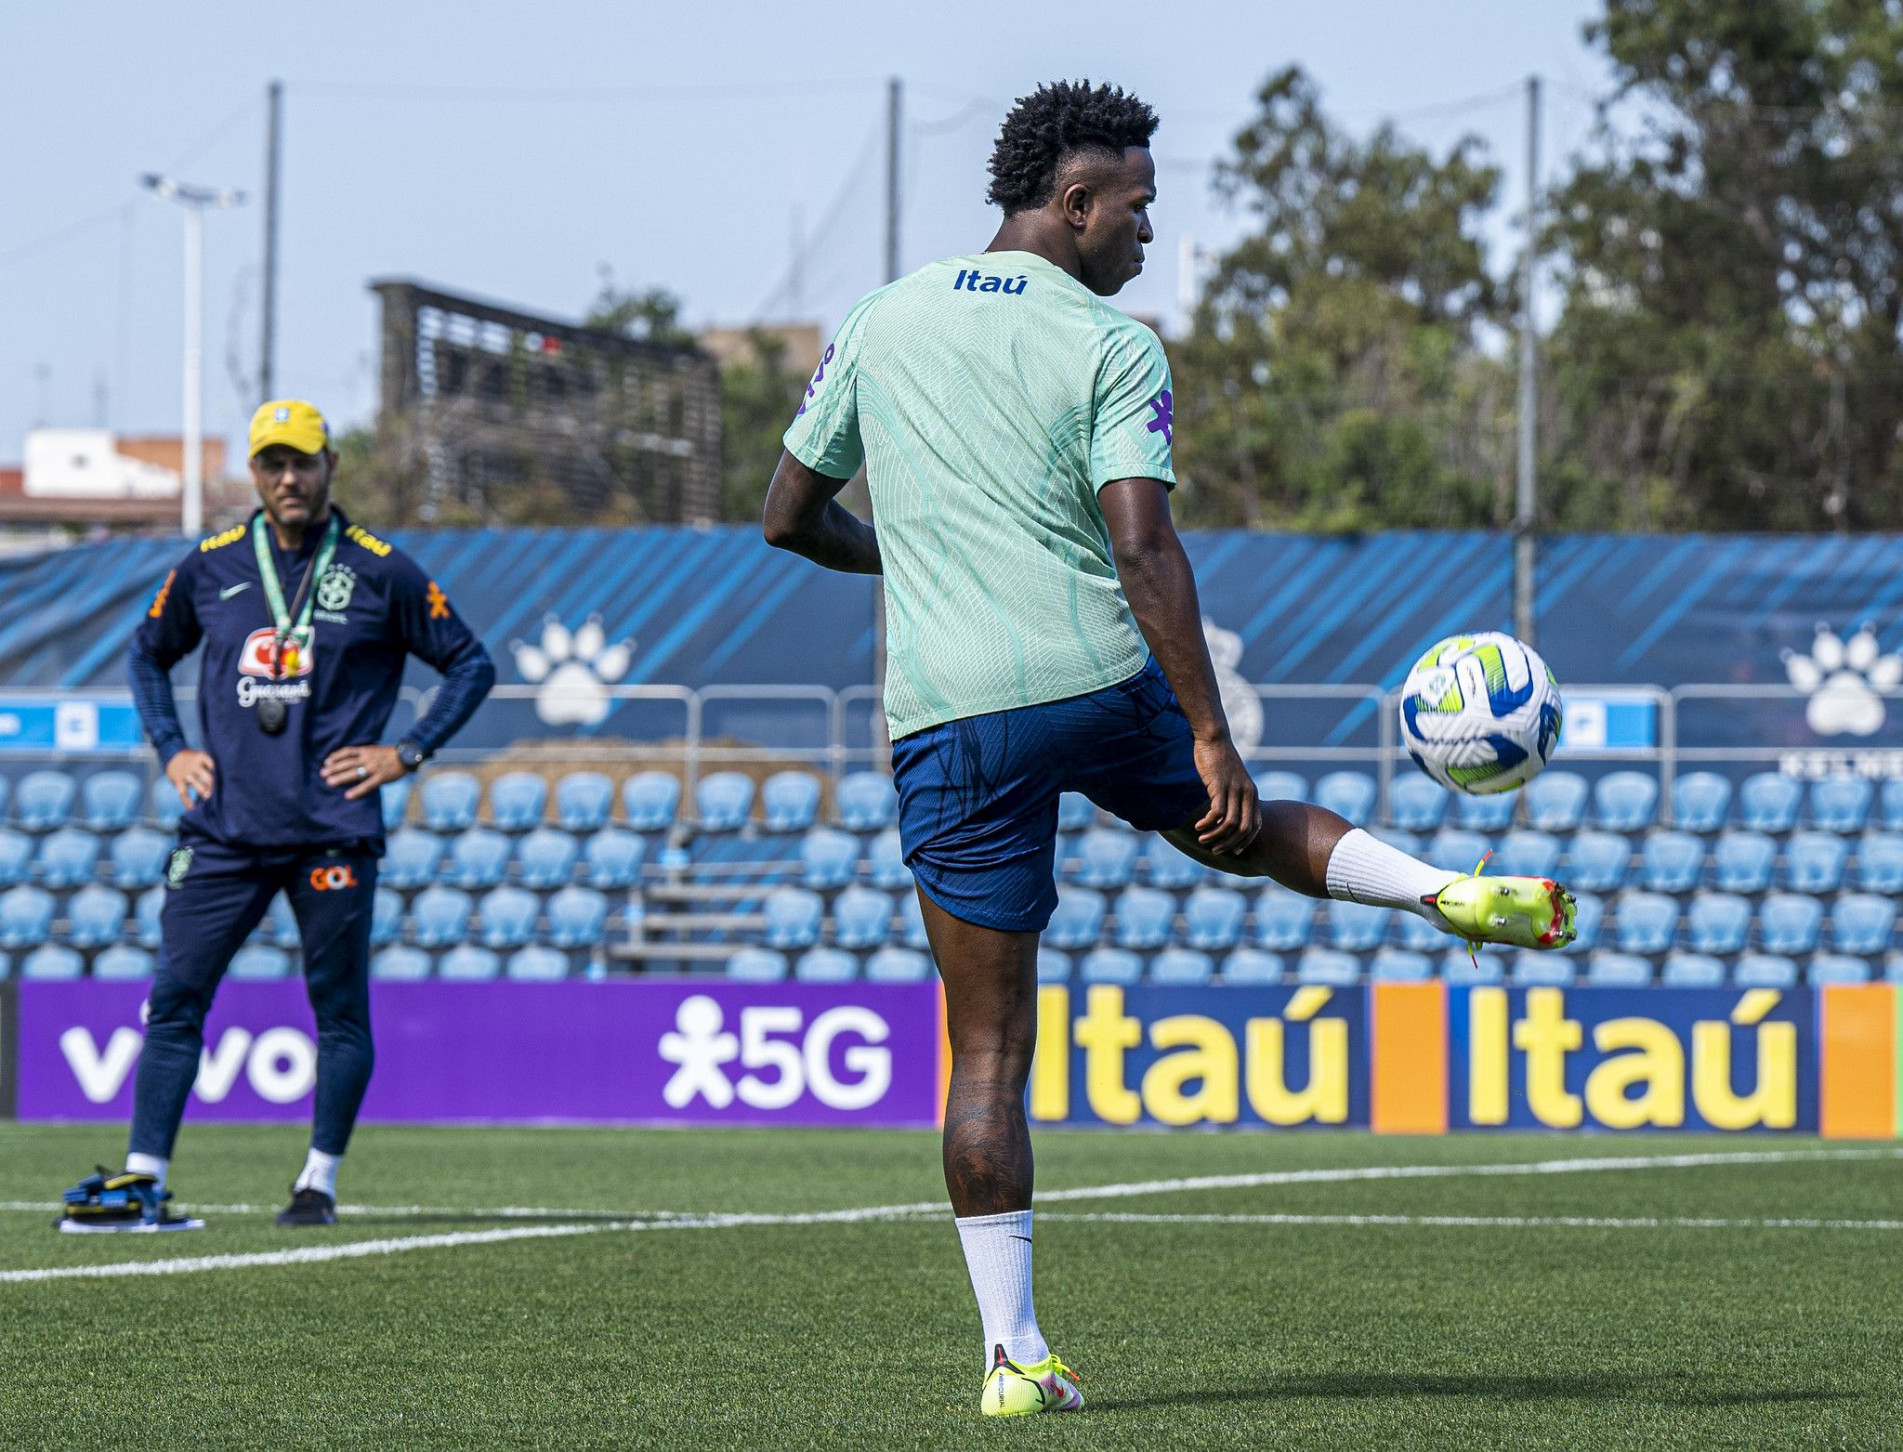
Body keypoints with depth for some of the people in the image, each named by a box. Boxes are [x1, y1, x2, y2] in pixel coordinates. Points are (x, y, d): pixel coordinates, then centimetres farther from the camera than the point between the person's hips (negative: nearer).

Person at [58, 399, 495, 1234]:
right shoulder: (210, 568, 9)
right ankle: (144, 1185, -2)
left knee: (339, 1010, 2)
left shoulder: (381, 572, 1)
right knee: (174, 1000, -3)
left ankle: (319, 1183, 11)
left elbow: (471, 665, 7)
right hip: (222, 832, 2)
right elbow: (148, 655, 24)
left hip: (334, 830, -2)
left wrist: (408, 753, -2)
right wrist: (170, 749, 11)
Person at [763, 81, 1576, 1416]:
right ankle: (1453, 890, 10)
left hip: (945, 716, 2)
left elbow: (790, 518, 16)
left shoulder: (879, 326, 10)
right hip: (1100, 680, -2)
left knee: (989, 1045, 2)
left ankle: (1013, 1352, -1)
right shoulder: (1112, 350, -2)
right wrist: (1212, 736, -14)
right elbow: (1144, 550, -13)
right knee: (1238, 826, 31)